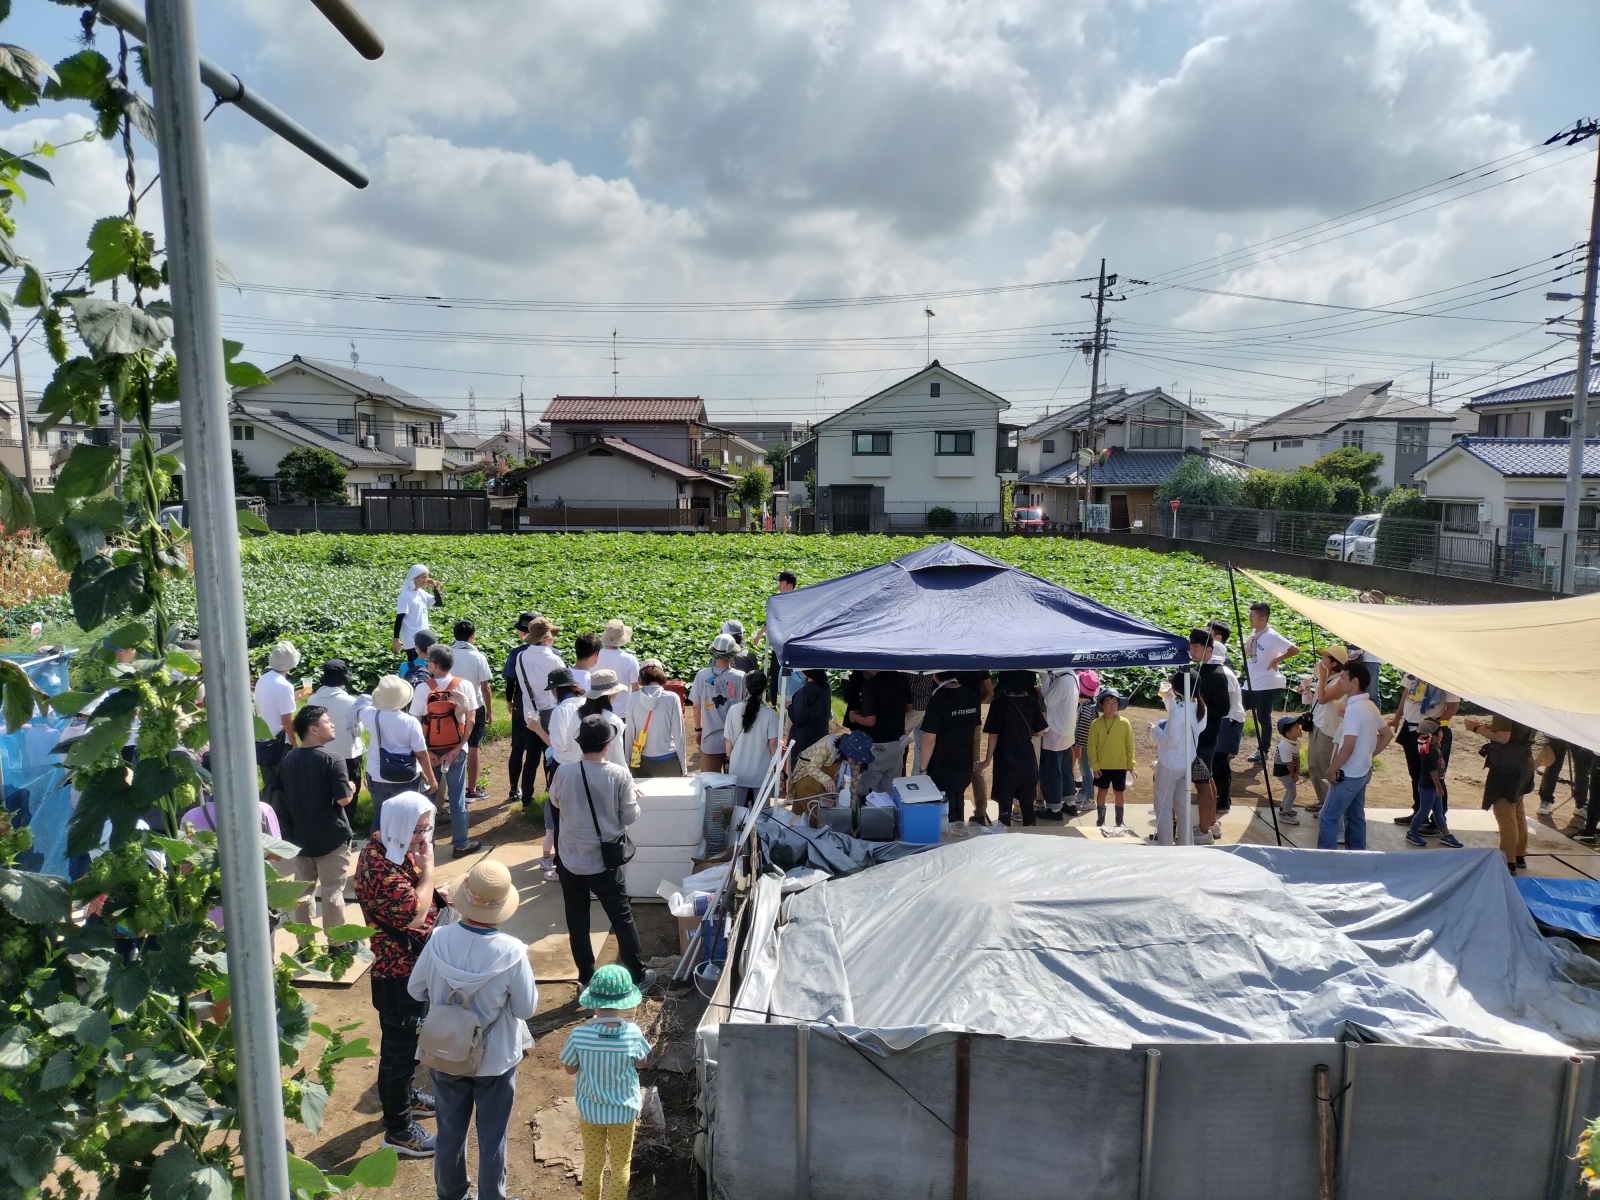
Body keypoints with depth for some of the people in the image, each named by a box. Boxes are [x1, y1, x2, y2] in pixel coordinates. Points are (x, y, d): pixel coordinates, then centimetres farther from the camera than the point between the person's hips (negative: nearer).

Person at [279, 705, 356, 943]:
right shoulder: (332, 760, -18)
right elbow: (344, 799, -21)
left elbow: (283, 797, 14)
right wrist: (351, 789, -1)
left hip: (300, 836, 6)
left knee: (303, 891, 14)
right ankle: (336, 944, 11)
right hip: (331, 837, -6)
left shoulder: (288, 759, 4)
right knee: (332, 891, 3)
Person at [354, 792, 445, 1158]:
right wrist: (428, 867, -27)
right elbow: (414, 914, -33)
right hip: (398, 973, -10)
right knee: (399, 1047, 6)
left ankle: (404, 1094, 48)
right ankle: (398, 1129, 22)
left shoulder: (395, 849, 0)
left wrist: (437, 894, -4)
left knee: (411, 1038, 27)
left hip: (414, 963, 10)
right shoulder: (379, 867, -31)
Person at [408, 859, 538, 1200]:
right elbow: (526, 1009, -17)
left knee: (450, 1131, 25)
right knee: (493, 1136, 18)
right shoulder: (512, 952, -29)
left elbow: (416, 990, -6)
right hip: (495, 1060, -3)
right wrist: (528, 978, -1)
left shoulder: (439, 940, -22)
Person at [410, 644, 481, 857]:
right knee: (457, 797, 7)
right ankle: (460, 843, 14)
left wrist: (427, 751, -5)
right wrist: (458, 747, -6)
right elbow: (470, 720, -9)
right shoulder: (464, 686, -7)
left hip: (430, 750, 0)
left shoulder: (423, 689, -8)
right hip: (456, 749, 0)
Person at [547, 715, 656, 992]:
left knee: (577, 922, 15)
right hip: (603, 861, -1)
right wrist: (632, 795, 8)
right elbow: (630, 817, -10)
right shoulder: (619, 775, -18)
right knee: (622, 918, 13)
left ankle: (587, 978, 27)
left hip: (570, 860, 2)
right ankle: (638, 976, 23)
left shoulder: (564, 771, -12)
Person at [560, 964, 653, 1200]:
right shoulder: (632, 1033, -23)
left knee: (593, 1163, 23)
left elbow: (570, 1069, -7)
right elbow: (641, 1062, -3)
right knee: (621, 1165, 19)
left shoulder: (579, 1035, -24)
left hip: (590, 1110, 1)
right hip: (624, 1110, -1)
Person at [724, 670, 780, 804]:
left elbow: (729, 740, 0)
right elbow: (773, 743, -8)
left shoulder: (734, 709, -8)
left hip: (738, 771, 2)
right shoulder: (770, 713, -13)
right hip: (761, 772, -1)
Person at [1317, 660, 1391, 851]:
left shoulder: (1354, 708, -23)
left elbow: (1348, 747, -25)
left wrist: (1332, 770, -15)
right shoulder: (1370, 706, 6)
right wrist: (1368, 755, 16)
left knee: (1328, 817, -2)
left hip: (1349, 775, -9)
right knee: (1355, 816, 16)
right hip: (1362, 772, 9)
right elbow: (1386, 735, 17)